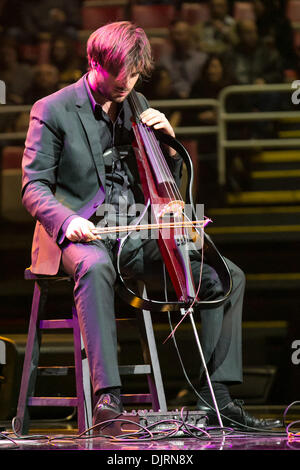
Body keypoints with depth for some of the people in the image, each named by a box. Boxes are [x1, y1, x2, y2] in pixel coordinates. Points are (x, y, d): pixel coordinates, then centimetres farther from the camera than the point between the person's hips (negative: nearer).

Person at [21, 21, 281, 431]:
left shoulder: (137, 107, 16)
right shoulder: (53, 111, -1)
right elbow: (34, 186, -6)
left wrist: (168, 140, 0)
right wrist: (67, 221, -26)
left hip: (135, 238, 6)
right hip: (83, 237, -6)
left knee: (227, 275, -9)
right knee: (96, 267, -43)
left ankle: (217, 398, -8)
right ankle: (107, 397, -48)